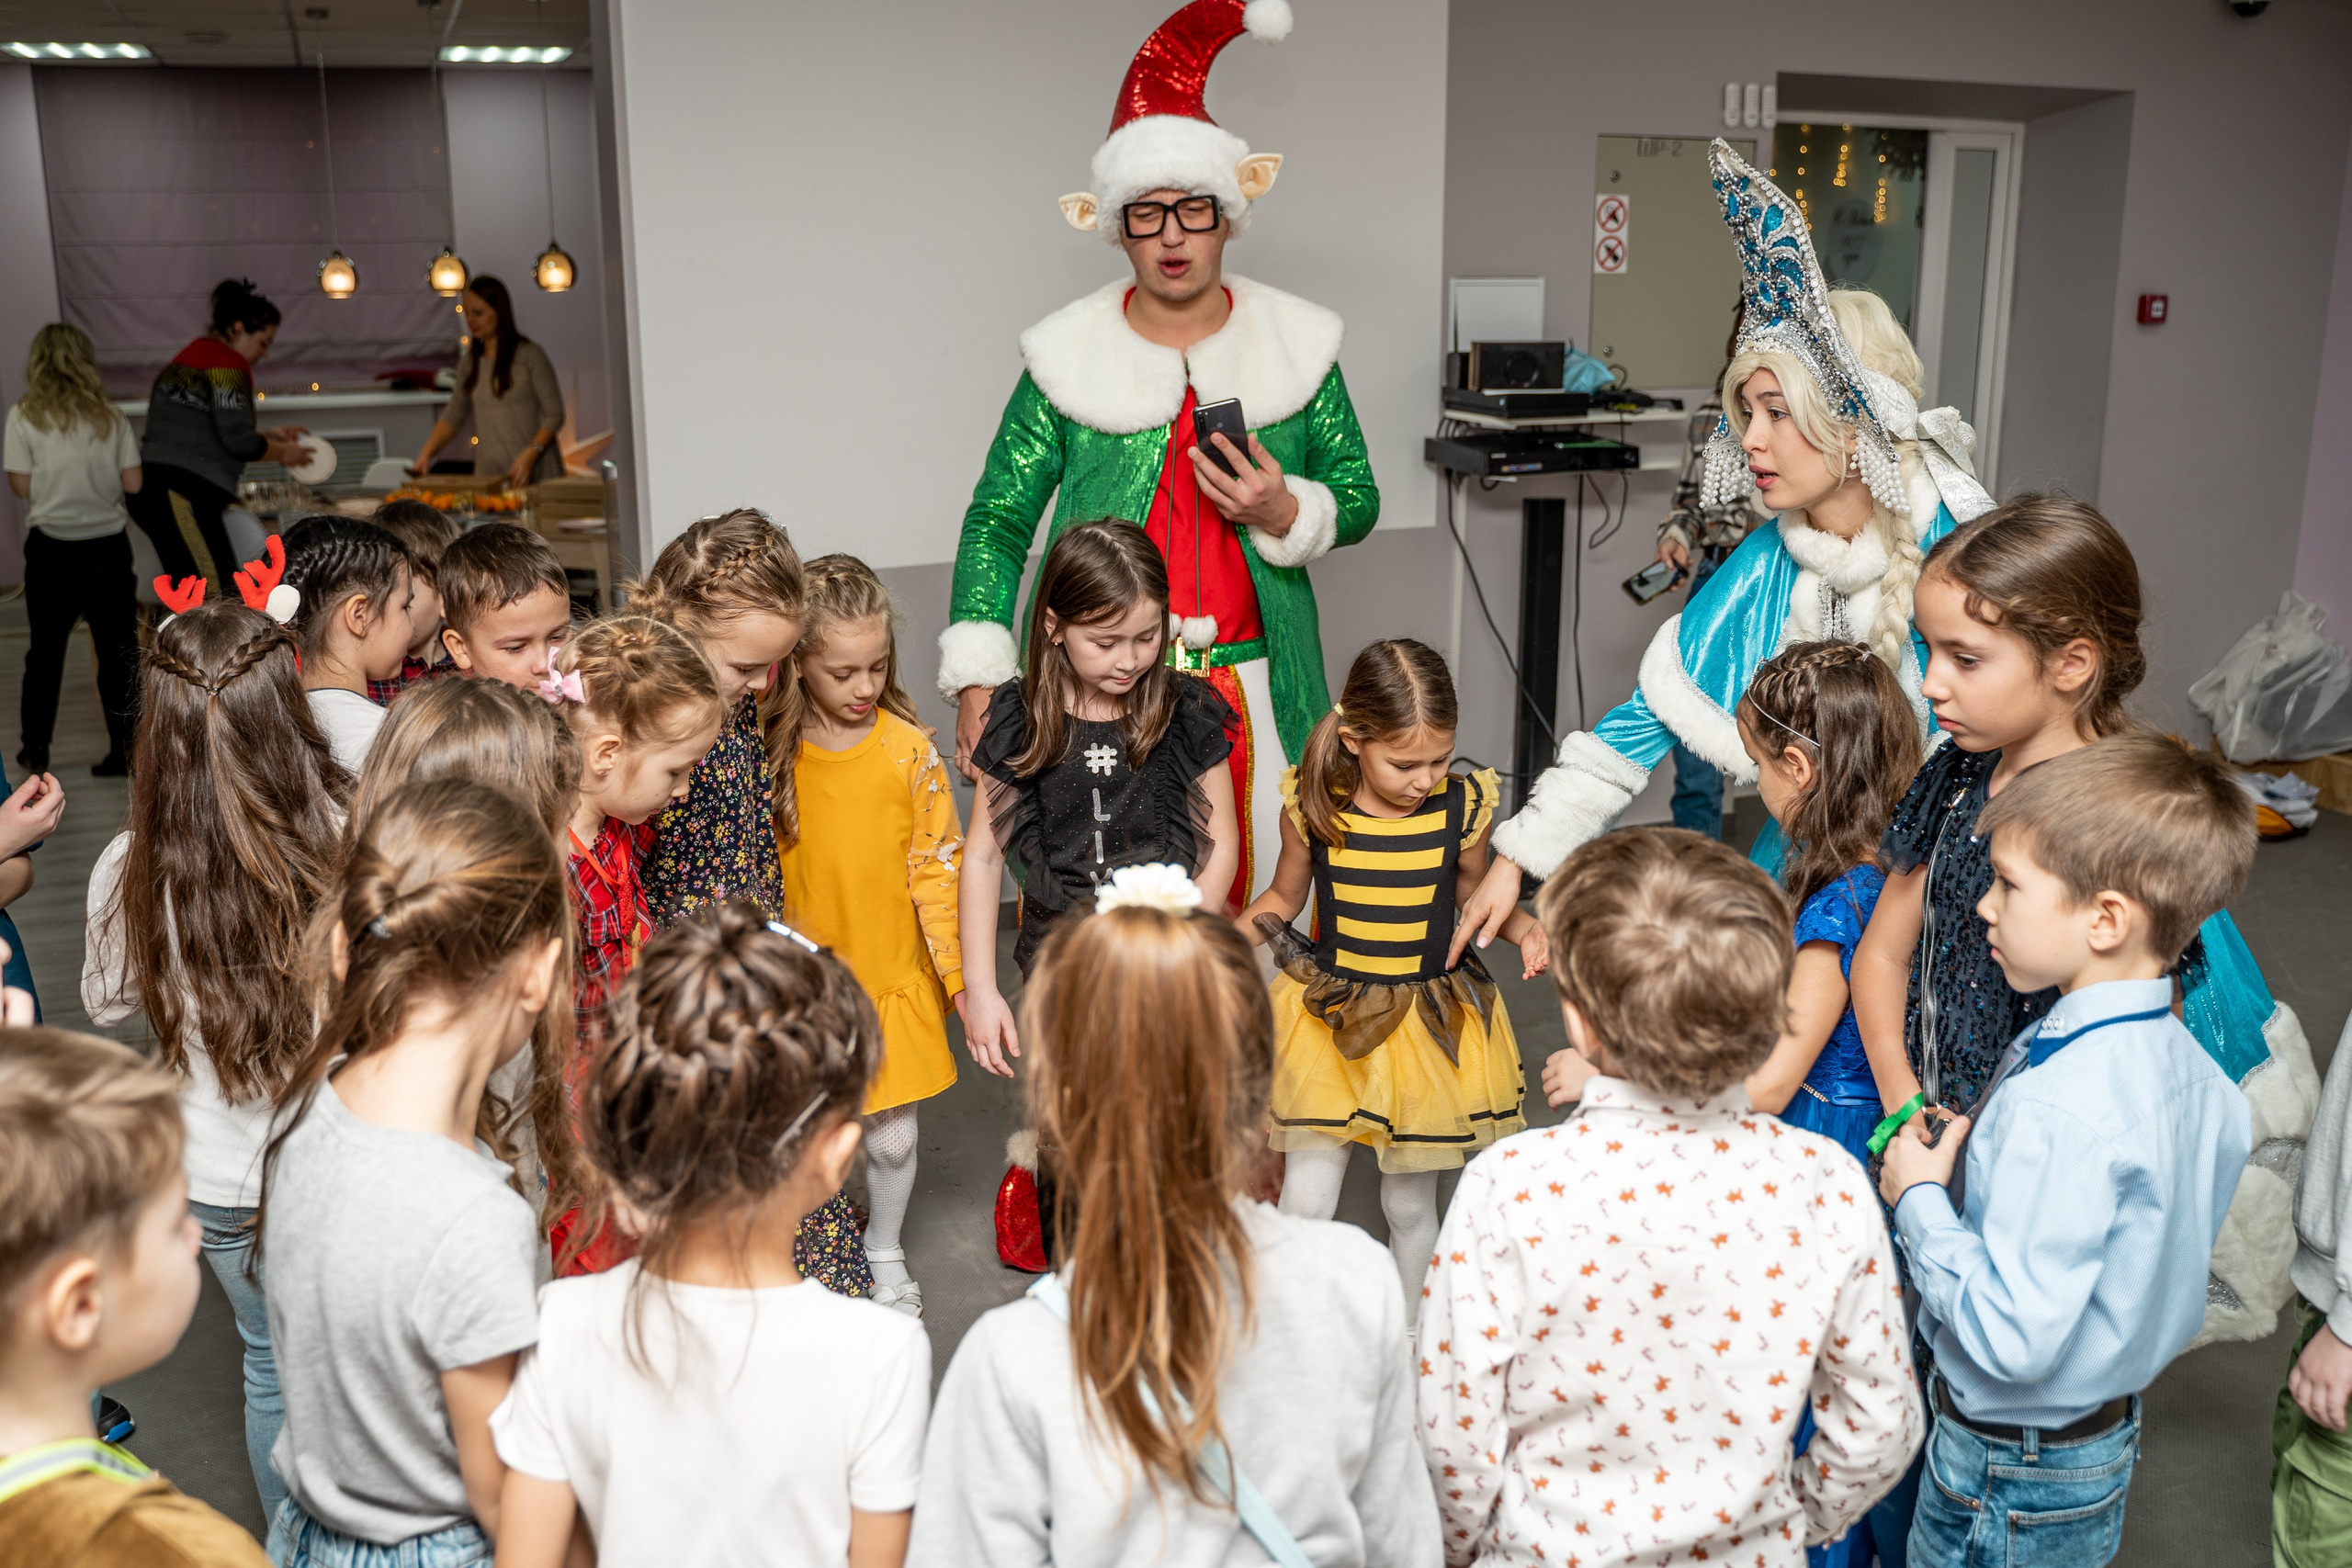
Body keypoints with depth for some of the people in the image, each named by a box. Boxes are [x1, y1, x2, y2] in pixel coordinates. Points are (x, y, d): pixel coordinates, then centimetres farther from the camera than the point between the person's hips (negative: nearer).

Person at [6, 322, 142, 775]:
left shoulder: (24, 416, -5)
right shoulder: (110, 418, 0)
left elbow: (22, 485, -6)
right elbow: (133, 483, -1)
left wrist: (54, 479, 14)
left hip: (51, 546, 0)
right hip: (108, 546, 1)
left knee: (46, 651, 12)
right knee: (119, 651, 3)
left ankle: (36, 749, 20)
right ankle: (127, 749, 2)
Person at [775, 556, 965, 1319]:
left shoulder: (908, 748, -8)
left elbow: (938, 860, -3)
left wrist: (955, 965, -3)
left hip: (894, 976, 0)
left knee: (893, 1134, 10)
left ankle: (885, 1251, 34)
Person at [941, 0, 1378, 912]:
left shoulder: (1295, 344, 6)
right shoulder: (1069, 358, 1)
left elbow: (1359, 502, 12)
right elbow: (996, 520, 2)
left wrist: (1287, 513, -11)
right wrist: (978, 678, -8)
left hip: (1252, 685, 2)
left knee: (1260, 897, 5)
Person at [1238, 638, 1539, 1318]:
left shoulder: (1463, 808, -10)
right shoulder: (1311, 808, -13)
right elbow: (1284, 897, 5)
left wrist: (1521, 928, -10)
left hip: (1428, 1022, 1)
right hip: (1331, 1018, -1)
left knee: (1410, 1207, 14)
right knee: (1306, 1202, -3)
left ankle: (1406, 1335, 37)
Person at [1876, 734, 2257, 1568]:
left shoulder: (2056, 1108, -31)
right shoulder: (2189, 1064, -4)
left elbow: (2010, 1336, -31)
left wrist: (1920, 1198, -18)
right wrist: (1972, 1172, 5)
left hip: (2010, 1476, -8)